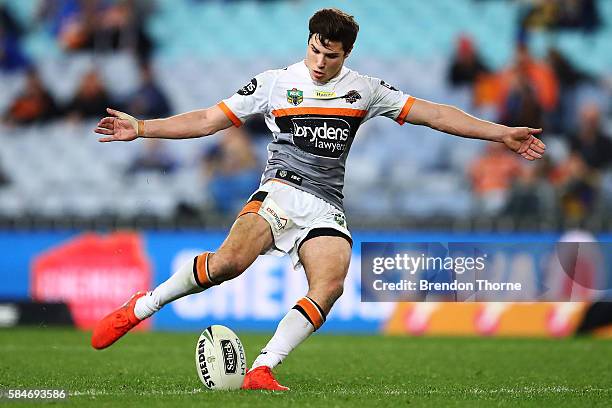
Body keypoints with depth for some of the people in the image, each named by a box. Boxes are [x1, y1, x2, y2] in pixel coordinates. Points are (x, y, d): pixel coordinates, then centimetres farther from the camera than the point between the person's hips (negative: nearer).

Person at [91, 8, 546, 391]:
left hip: (326, 210, 3)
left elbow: (435, 114, 12)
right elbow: (208, 120, 9)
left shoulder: (364, 90, 12)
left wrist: (502, 133, 8)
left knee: (330, 286, -26)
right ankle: (139, 308, -14)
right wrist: (141, 128, 0)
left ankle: (262, 371, -26)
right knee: (231, 259, -30)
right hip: (280, 191, -2)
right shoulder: (274, 84, 8)